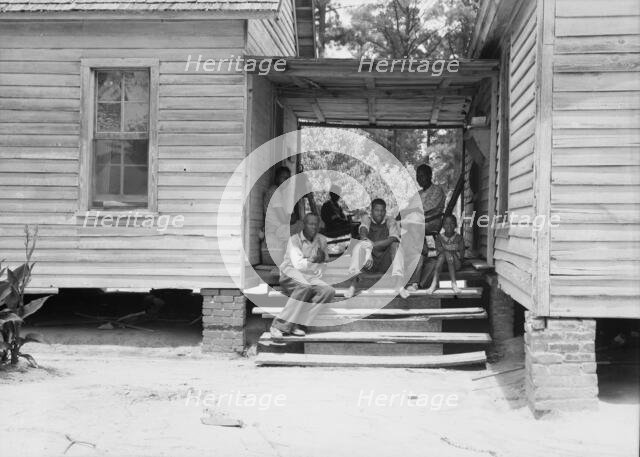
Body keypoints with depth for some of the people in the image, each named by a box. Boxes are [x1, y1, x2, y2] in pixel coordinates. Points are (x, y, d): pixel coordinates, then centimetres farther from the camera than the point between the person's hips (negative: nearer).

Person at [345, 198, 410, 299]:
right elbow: (363, 231, -17)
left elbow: (393, 239, -15)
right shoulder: (366, 219, 6)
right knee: (360, 245, -26)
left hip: (385, 262, 0)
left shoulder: (390, 222, 4)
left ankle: (399, 284, -38)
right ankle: (352, 285, -36)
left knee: (395, 246, -24)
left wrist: (372, 244, -26)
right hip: (369, 264, 0)